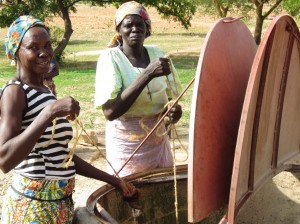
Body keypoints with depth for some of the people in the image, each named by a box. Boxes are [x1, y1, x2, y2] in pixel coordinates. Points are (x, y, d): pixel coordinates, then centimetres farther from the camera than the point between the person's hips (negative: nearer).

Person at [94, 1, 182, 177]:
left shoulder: (158, 54, 0)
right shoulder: (110, 57, -13)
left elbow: (169, 96, 10)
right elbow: (110, 111, -24)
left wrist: (174, 109, -14)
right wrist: (147, 74, -29)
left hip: (158, 141, 5)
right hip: (127, 145, -4)